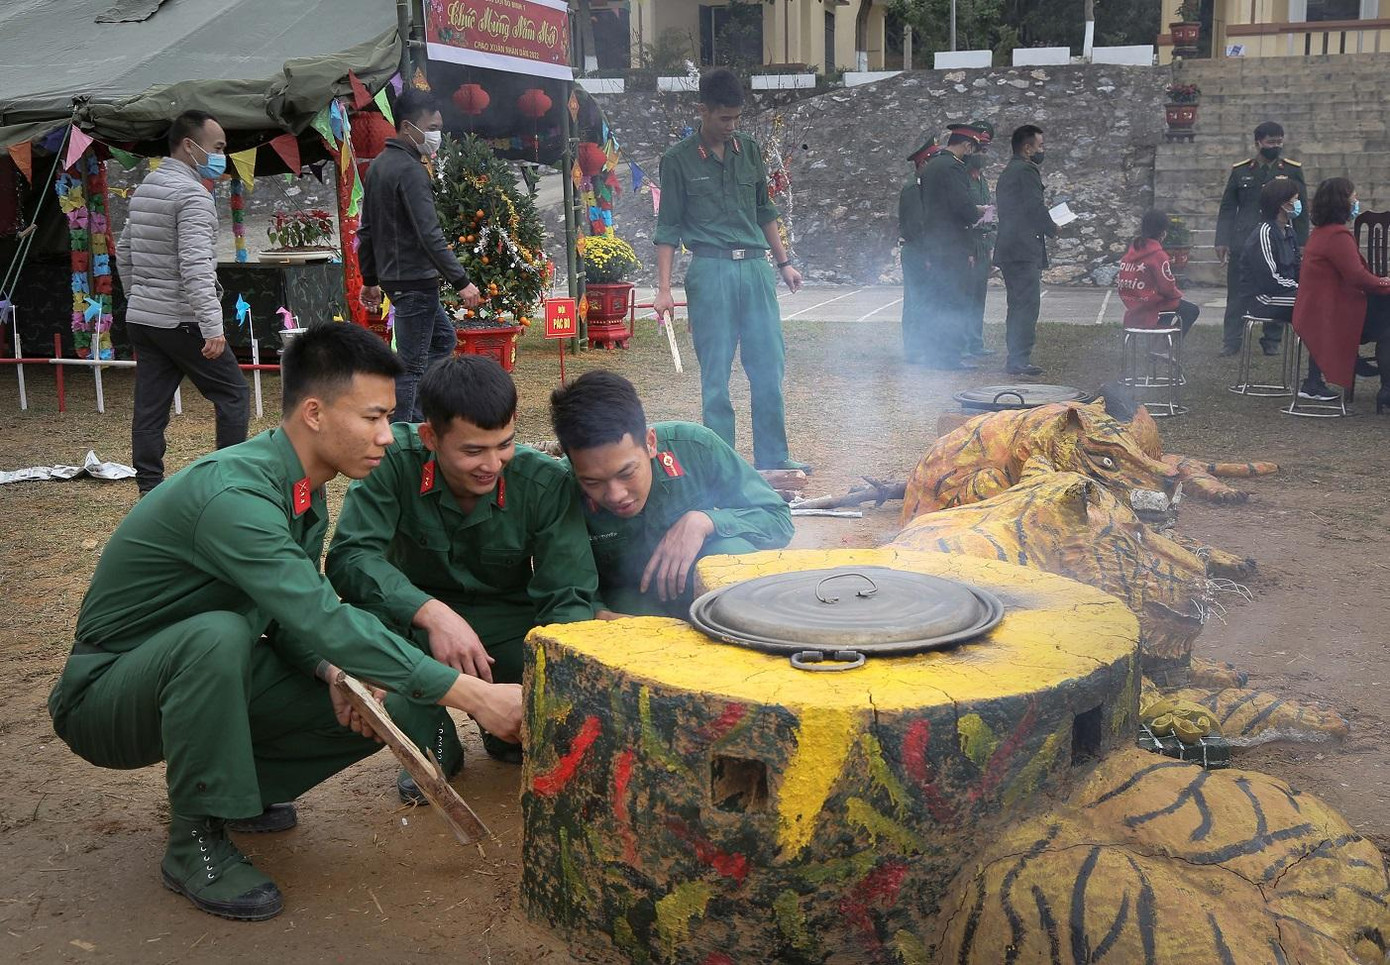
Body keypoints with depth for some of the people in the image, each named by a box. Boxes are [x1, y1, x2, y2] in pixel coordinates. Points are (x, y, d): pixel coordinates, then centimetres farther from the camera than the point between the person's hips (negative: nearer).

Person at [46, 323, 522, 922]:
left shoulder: (305, 491, -1)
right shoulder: (234, 495, -31)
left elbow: (298, 614, 5)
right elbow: (323, 620, -39)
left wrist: (332, 671, -18)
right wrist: (472, 695, -38)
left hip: (197, 676, 8)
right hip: (105, 694, -7)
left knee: (385, 706, -9)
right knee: (218, 635, -39)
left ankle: (232, 785, 12)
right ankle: (195, 841, -19)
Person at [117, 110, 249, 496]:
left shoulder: (143, 190, 15)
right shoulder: (193, 195, -14)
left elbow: (124, 251, 23)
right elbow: (196, 267, -24)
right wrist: (213, 327, -28)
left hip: (141, 319, 9)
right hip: (180, 322, -9)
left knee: (149, 408, 8)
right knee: (233, 393, 1)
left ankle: (149, 491, 11)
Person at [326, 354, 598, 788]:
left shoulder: (546, 483, -19)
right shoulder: (396, 460, -21)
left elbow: (569, 597, -18)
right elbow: (348, 557, -28)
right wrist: (432, 613, -45)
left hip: (508, 626, 1)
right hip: (415, 623, 0)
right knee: (362, 607, -34)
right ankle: (432, 736, -4)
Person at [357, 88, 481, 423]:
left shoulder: (378, 166, 13)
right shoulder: (410, 170, -17)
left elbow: (366, 230, 18)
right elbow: (429, 235, -24)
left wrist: (370, 279, 24)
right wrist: (461, 282, -22)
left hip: (393, 277, 10)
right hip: (415, 281, -10)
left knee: (444, 338, 22)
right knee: (411, 365, -5)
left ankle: (416, 417, 19)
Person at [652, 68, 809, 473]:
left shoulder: (750, 150, 12)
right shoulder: (679, 160, 0)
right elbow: (668, 228, 0)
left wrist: (784, 263, 18)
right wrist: (664, 289, -6)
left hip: (755, 268, 4)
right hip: (710, 271, -4)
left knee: (770, 366, 4)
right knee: (715, 375, 0)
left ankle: (772, 458, 14)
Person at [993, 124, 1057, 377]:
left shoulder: (1007, 172, 20)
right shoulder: (1027, 171, -10)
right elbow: (1036, 209, -16)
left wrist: (1043, 222, 17)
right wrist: (1052, 229, 0)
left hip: (1007, 251, 10)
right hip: (1025, 251, -10)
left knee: (1018, 306, 14)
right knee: (1027, 306, -11)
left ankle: (1016, 359, 17)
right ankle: (1019, 360, -13)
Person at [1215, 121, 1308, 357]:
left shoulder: (1293, 170, 6)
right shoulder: (1240, 171, 6)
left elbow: (1301, 210, 7)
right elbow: (1227, 209, 7)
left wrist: (1300, 245, 1)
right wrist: (1222, 241, -2)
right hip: (1243, 244, 0)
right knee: (1237, 293, 0)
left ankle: (1271, 341, 13)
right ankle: (1231, 342, 5)